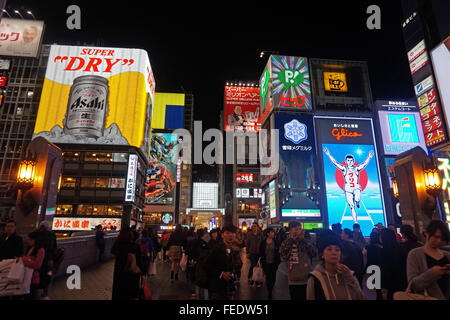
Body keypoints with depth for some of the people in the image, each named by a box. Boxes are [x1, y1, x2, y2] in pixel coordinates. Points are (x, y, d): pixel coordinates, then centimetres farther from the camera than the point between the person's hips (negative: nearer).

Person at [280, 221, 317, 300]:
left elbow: (314, 253, -11)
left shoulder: (306, 242, 5)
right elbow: (284, 256, -14)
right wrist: (291, 240, -11)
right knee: (295, 298, 9)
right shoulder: (286, 243, 2)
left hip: (307, 279, 1)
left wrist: (303, 240, -10)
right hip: (294, 281, -1)